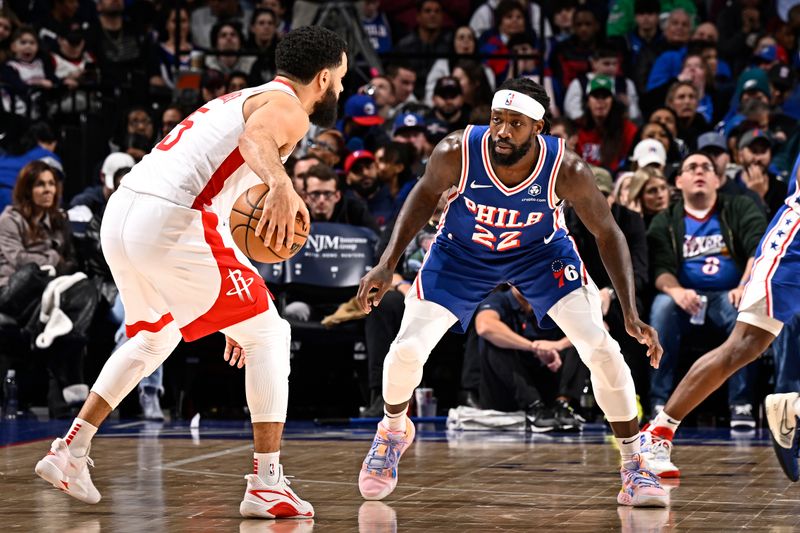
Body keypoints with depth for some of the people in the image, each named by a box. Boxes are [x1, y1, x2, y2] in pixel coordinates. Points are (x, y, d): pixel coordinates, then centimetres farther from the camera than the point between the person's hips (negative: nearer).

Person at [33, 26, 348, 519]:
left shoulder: (245, 100, 30)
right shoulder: (286, 108, 2)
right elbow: (255, 140, -25)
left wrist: (230, 317, 35)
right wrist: (282, 187, -44)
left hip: (120, 215, 9)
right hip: (170, 221, -9)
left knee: (153, 338, 31)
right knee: (269, 334, 4)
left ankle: (70, 452, 31)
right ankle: (267, 486, 1)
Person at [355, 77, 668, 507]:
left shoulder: (566, 171, -32)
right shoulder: (457, 152, -31)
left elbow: (607, 234, -19)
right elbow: (426, 194, -8)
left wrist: (631, 315, -26)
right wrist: (388, 263, -13)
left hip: (541, 253, 0)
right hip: (462, 252, 1)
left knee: (602, 351, -15)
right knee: (407, 349, -10)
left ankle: (634, 469, 2)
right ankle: (393, 430, 24)